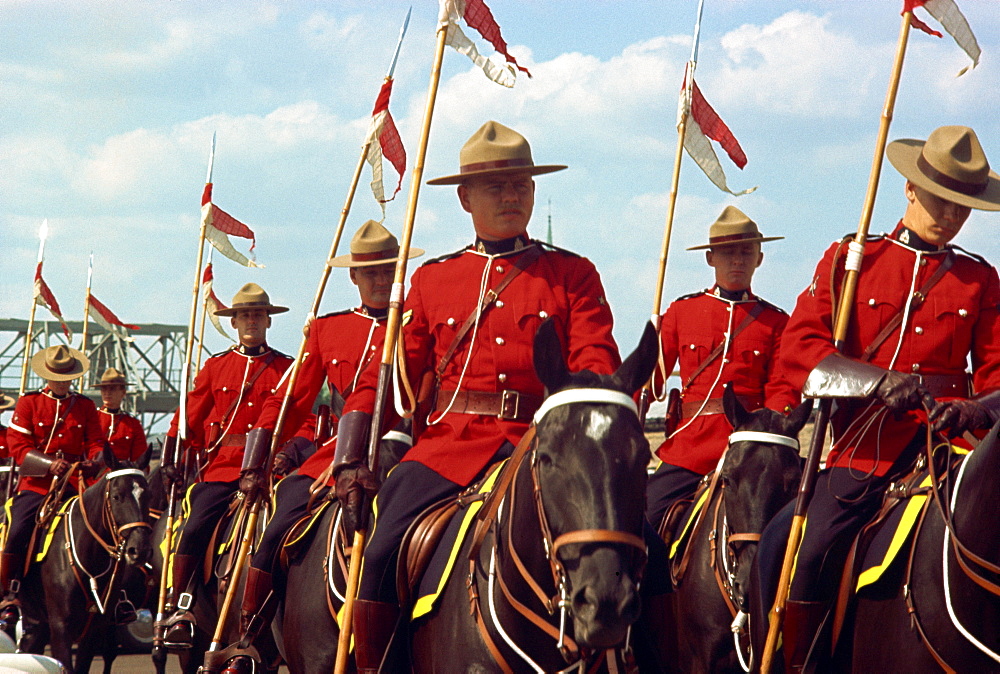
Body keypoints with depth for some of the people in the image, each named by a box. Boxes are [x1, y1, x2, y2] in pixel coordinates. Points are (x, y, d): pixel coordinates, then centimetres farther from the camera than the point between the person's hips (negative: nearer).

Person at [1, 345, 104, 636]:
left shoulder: (86, 407, 13)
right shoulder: (28, 403, 5)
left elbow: (96, 443, 9)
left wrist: (93, 461, -15)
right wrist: (50, 464, -18)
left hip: (73, 483, 2)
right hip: (35, 483, -2)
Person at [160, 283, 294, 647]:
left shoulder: (286, 368, 11)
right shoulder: (215, 367, 14)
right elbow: (190, 416, 13)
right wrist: (171, 460, 4)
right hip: (222, 468, 1)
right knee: (195, 530, -15)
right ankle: (180, 609, -9)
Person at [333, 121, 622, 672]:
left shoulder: (573, 274, 13)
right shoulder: (433, 279, 19)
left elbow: (596, 365, 3)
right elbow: (388, 374, 16)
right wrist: (351, 461, 4)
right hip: (449, 442, 1)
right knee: (384, 550, -19)